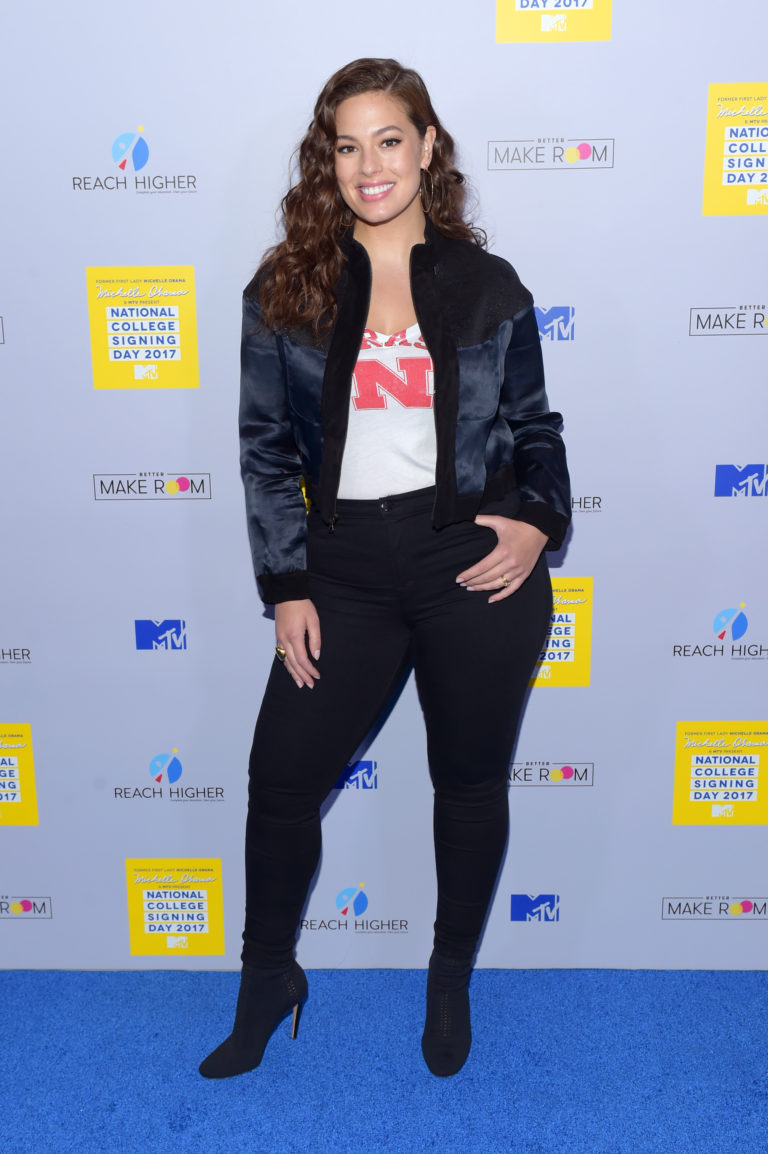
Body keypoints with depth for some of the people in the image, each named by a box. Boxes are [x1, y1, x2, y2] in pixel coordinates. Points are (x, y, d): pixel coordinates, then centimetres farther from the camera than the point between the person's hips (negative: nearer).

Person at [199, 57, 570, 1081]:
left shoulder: (488, 286, 4)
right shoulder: (285, 289, 4)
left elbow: (536, 428, 10)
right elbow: (266, 446, 3)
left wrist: (540, 520, -9)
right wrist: (287, 588, -3)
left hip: (478, 571, 0)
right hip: (347, 572, 1)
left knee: (471, 784, 13)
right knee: (282, 778, 5)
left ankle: (451, 980, 38)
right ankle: (268, 979, 33)